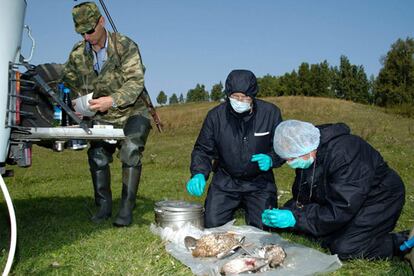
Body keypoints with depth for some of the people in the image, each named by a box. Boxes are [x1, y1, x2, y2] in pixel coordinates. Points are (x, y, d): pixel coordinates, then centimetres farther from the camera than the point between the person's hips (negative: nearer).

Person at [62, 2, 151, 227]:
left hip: (132, 113, -4)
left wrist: (112, 100, -36)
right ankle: (103, 206, 6)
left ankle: (126, 209, -16)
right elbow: (69, 82, 11)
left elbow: (135, 82, -21)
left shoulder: (125, 46, -15)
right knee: (97, 154, -9)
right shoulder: (78, 53, 0)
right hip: (103, 117, 4)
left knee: (131, 151, -22)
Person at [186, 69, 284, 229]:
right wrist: (198, 174, -22)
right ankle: (234, 207, 25)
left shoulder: (270, 112, -11)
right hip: (225, 181, 1)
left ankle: (247, 207, 23)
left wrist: (271, 159, -22)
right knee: (212, 224, -9)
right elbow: (203, 150, -4)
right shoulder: (216, 115, -10)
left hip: (259, 181, 0)